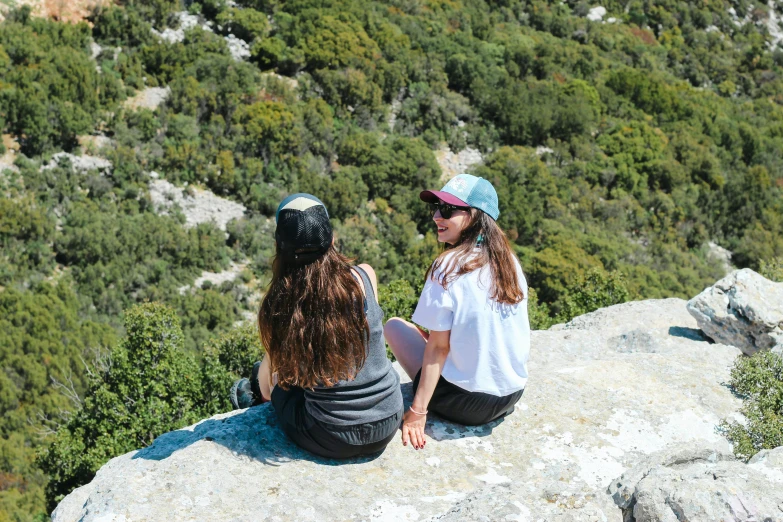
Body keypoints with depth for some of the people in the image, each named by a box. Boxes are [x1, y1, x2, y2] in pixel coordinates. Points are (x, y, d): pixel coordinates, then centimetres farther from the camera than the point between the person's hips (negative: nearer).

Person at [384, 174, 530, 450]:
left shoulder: (450, 266, -19)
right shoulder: (510, 261, -1)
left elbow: (438, 347, -16)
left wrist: (418, 411, -10)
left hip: (465, 403, -6)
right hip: (513, 394, 6)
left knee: (393, 325, 11)